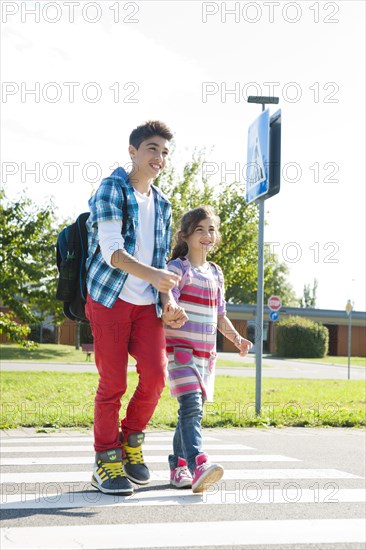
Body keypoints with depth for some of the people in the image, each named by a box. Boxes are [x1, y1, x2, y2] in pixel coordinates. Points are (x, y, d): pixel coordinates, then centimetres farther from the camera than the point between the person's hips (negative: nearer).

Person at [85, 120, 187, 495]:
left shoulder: (162, 204, 17)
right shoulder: (111, 190, -3)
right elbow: (110, 249, -15)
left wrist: (169, 299, 2)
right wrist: (151, 275, -30)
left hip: (147, 304, 5)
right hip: (110, 298, -5)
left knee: (155, 374, -8)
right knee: (113, 382, -5)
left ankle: (131, 441, 15)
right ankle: (106, 461, 8)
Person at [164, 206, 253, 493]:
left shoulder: (216, 273, 17)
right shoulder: (178, 268, -5)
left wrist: (237, 338, 12)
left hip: (206, 352, 7)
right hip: (180, 348, -7)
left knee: (192, 410, 11)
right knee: (191, 406, -22)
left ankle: (178, 467, 20)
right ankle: (198, 465, -35)